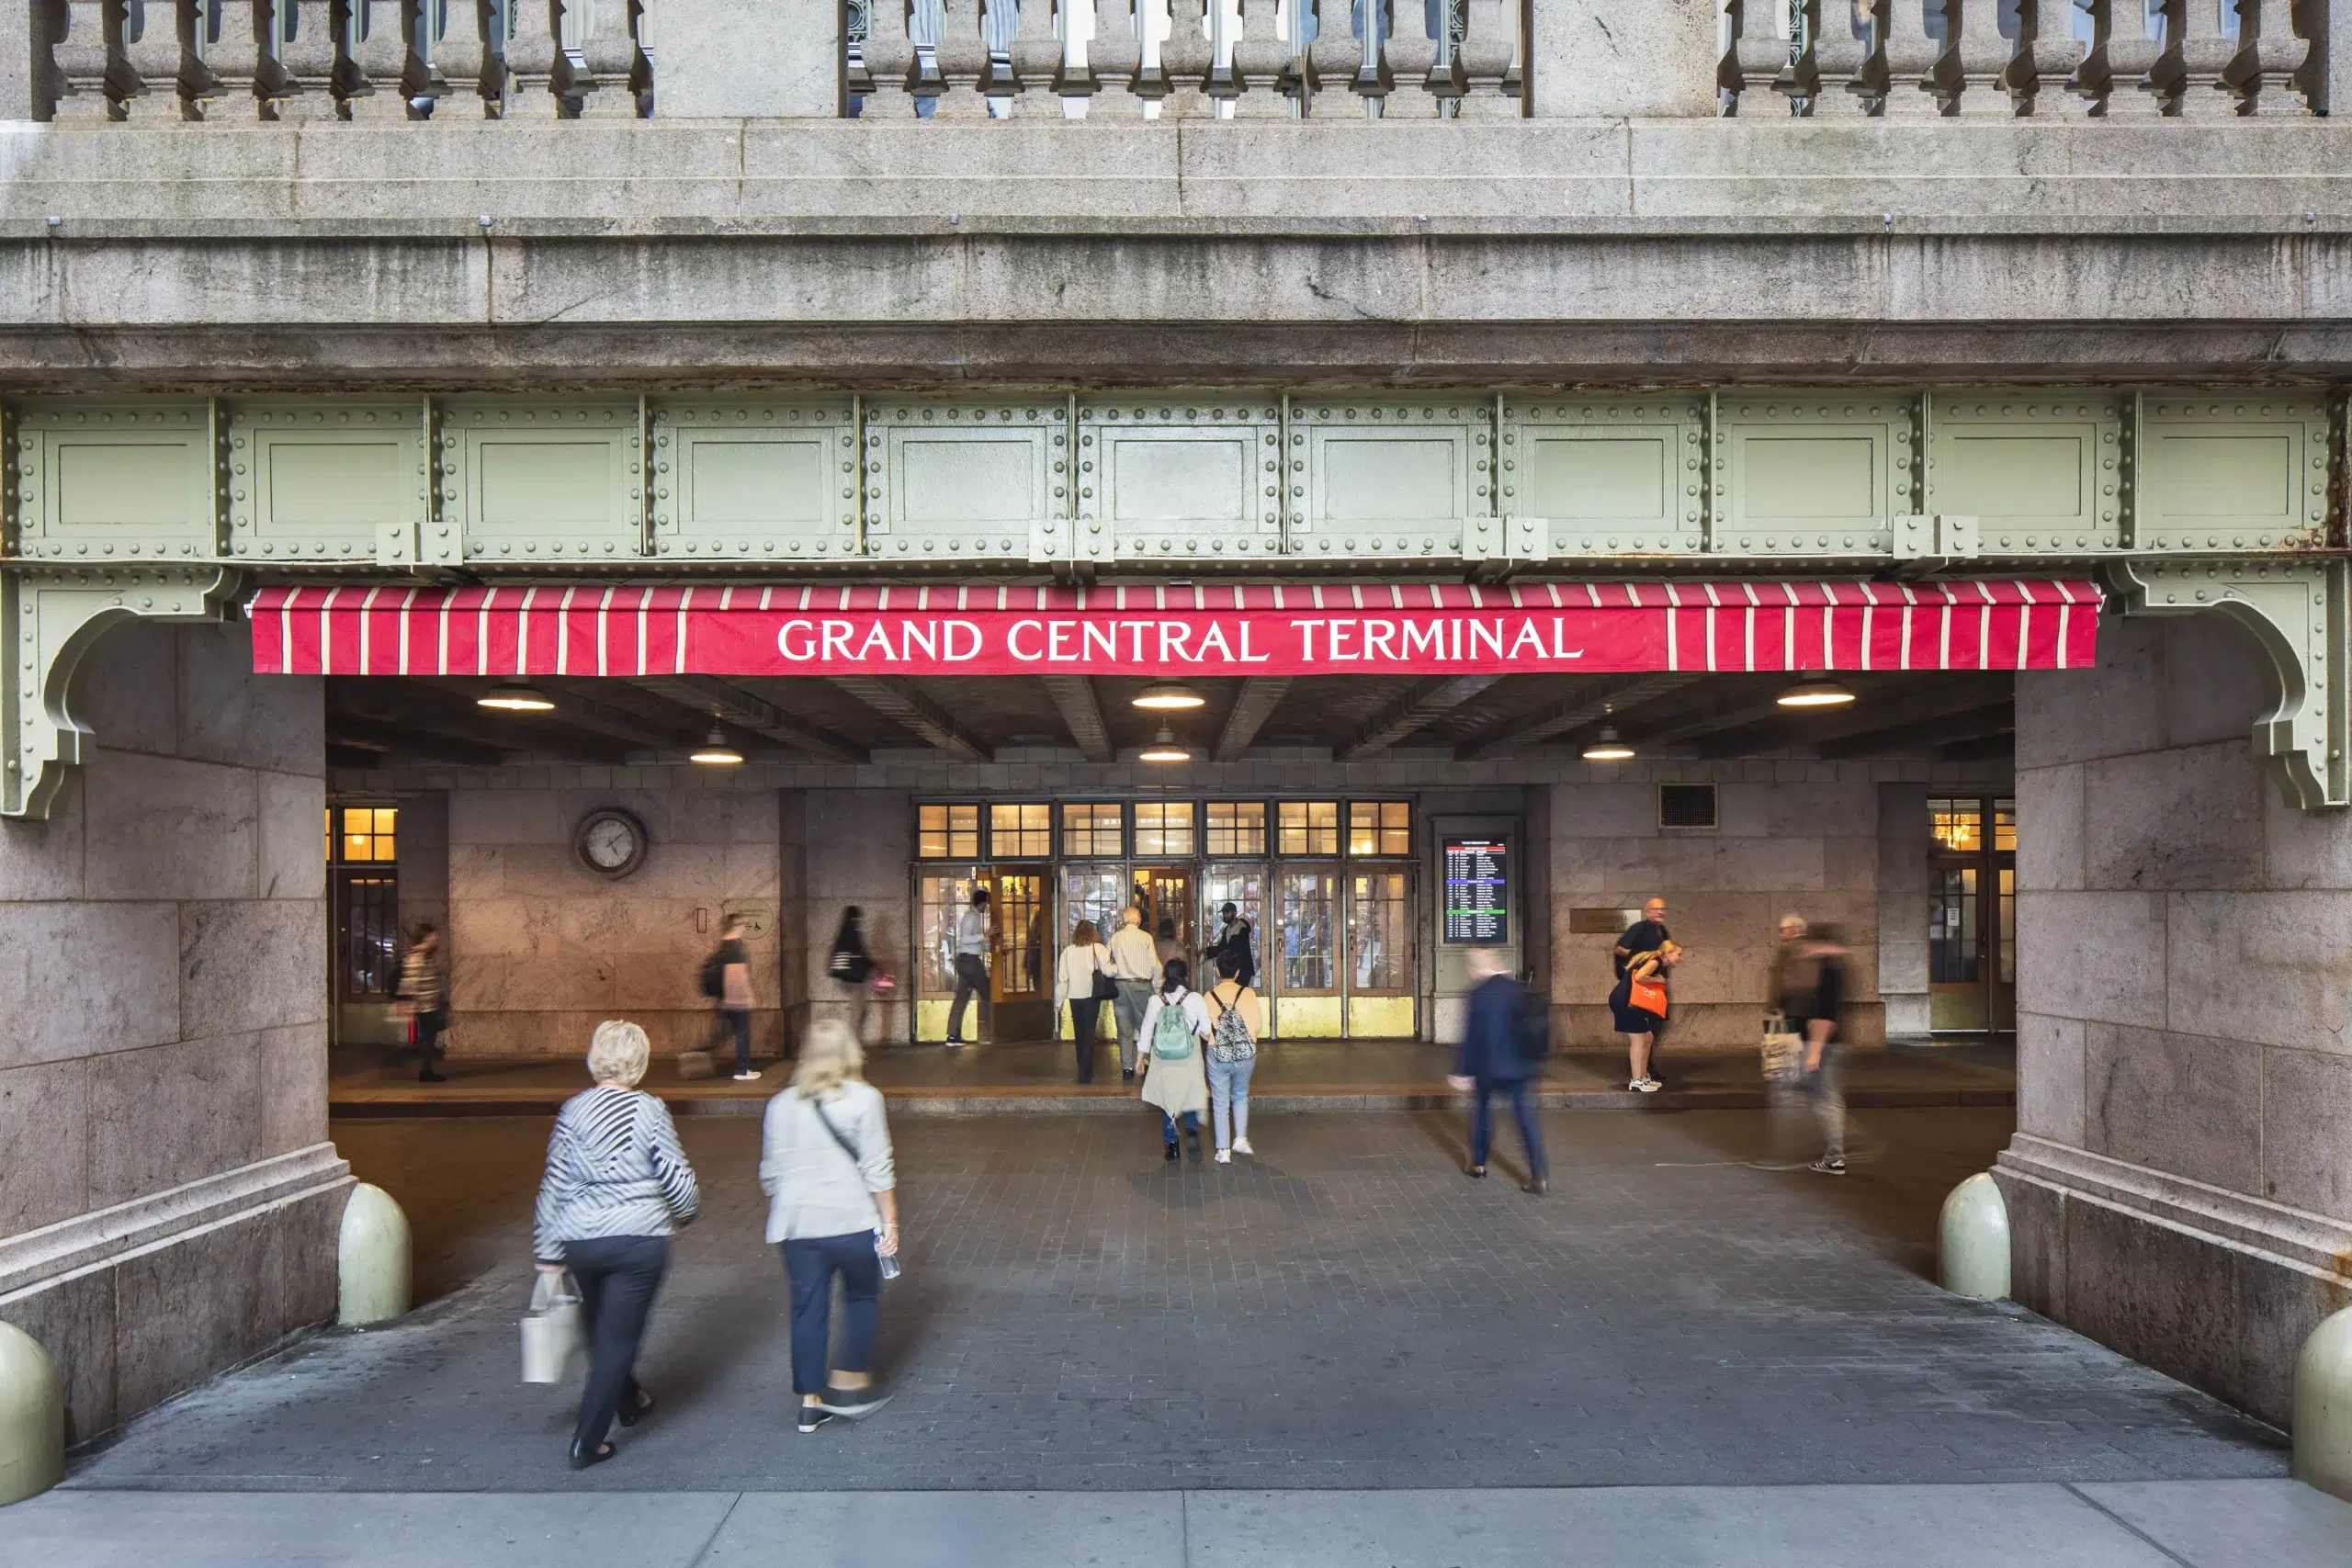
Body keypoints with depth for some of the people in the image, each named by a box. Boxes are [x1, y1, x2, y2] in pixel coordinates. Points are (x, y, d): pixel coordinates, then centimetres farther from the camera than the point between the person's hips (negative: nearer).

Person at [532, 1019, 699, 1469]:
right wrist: (685, 1213, 14)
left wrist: (547, 1250, 6)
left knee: (601, 1327, 25)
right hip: (639, 1240, -4)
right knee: (618, 1337, 4)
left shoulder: (572, 1110, -1)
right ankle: (586, 1443, 4)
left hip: (580, 1241, 4)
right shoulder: (650, 1111, -9)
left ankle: (628, 1401, 44)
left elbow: (553, 1183, 0)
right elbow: (676, 1177, -7)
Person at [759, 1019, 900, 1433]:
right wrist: (890, 1222, -2)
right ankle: (851, 1382, 17)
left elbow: (770, 1174, 9)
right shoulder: (863, 1099, -7)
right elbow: (878, 1169, -9)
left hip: (798, 1225, 3)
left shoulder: (781, 1105, 4)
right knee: (862, 1298, 17)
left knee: (808, 1308, 11)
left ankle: (810, 1401, 16)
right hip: (853, 1222, -3)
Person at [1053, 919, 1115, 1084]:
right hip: (1091, 996, -3)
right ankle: (1085, 1074, -2)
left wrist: (1058, 1002, 7)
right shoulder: (1098, 949, -6)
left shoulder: (1068, 951, 1)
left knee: (1079, 1034, 17)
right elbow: (1107, 970, -19)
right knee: (1089, 1034, 3)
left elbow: (1062, 978, 1)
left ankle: (1083, 1070, 29)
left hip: (1074, 997, 3)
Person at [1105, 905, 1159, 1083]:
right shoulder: (1146, 937, -3)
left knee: (1124, 1029, 6)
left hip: (1120, 985, 2)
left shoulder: (1115, 937, 2)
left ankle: (1127, 1068, 6)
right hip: (1141, 984, -2)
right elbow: (1155, 965, -3)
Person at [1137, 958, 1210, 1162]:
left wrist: (1142, 1056, 14)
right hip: (1189, 1062, -1)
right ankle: (1192, 1130, -14)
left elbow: (1147, 1030, 2)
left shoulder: (1155, 1001, -6)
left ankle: (1172, 1145, 15)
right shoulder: (1195, 999, -11)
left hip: (1163, 1063, 1)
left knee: (1167, 1102, 14)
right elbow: (1206, 1029, -6)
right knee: (1189, 1098, 12)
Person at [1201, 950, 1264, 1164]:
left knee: (1220, 1103, 9)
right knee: (1240, 1095, 24)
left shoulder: (1209, 996, -7)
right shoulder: (1248, 994, -7)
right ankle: (1241, 1139, 15)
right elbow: (1258, 1025, -6)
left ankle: (1223, 1151, 10)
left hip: (1218, 1055, -1)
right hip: (1246, 1054, 1)